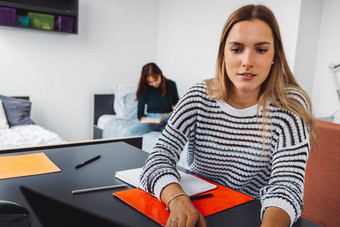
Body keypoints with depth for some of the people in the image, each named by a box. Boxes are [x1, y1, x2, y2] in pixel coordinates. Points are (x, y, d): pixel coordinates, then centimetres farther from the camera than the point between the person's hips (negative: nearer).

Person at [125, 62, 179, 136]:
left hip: (167, 119, 0)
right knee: (129, 134, -28)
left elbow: (176, 103, 17)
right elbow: (140, 114, 0)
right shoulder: (144, 89, -1)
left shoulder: (171, 85, 2)